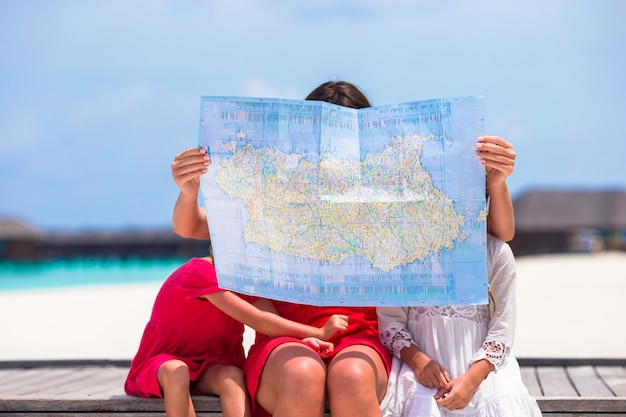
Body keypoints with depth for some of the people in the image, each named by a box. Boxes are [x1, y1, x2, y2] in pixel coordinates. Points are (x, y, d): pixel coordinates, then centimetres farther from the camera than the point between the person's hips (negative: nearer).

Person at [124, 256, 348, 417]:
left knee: (232, 377, -29)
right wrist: (319, 333, -30)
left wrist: (305, 339, -37)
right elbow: (257, 321, -31)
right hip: (161, 365, -5)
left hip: (210, 368, 5)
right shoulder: (200, 272, -25)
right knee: (176, 371, -39)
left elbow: (275, 323, -16)